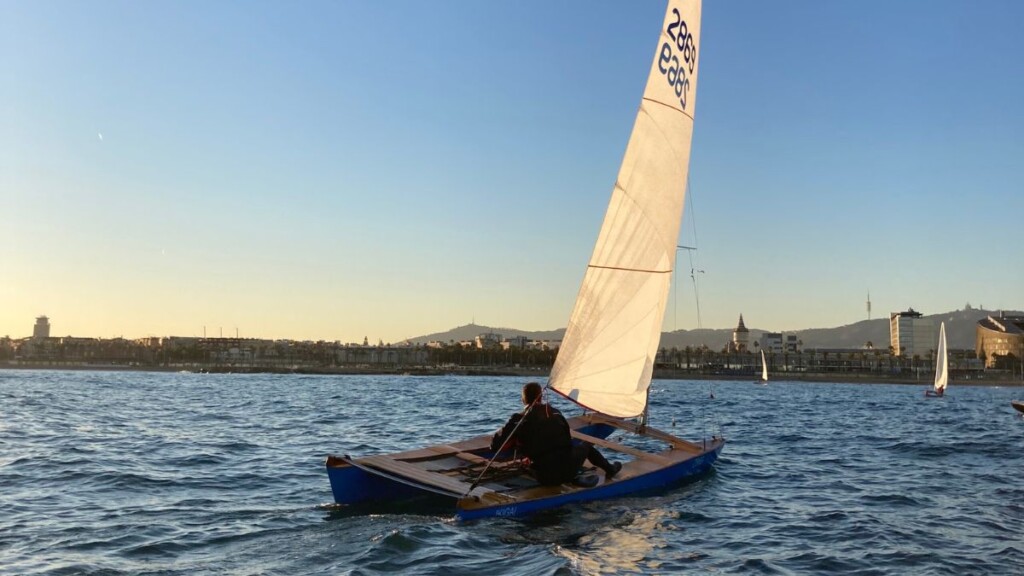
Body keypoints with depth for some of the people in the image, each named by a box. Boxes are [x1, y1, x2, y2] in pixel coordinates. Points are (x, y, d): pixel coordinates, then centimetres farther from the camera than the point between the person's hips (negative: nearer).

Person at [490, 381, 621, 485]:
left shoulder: (518, 419, -2)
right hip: (568, 470, 1)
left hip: (545, 478, -1)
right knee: (586, 445, 32)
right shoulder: (554, 412, 7)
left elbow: (495, 445, -7)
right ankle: (610, 469, 47)